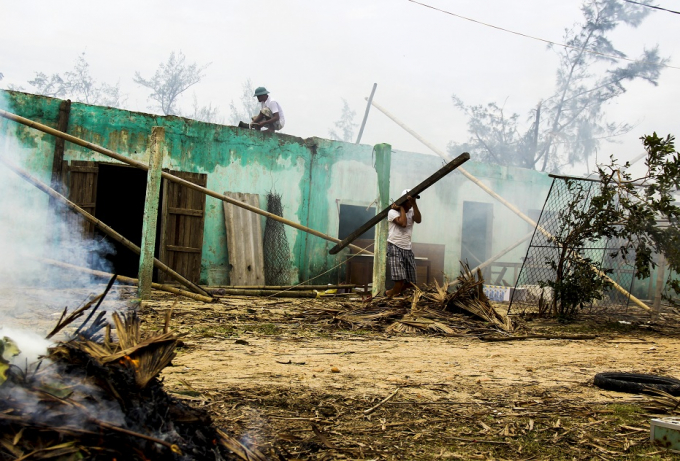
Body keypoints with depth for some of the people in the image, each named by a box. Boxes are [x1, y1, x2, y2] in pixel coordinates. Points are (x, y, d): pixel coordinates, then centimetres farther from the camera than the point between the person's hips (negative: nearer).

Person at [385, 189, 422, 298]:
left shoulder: (411, 212, 12)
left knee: (411, 281, 9)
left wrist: (414, 204, -11)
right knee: (400, 278, -18)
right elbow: (403, 223, -21)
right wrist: (402, 208, -8)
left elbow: (418, 220, -9)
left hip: (407, 249, 7)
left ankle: (391, 293, 28)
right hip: (395, 248, -7)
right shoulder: (393, 212, -5)